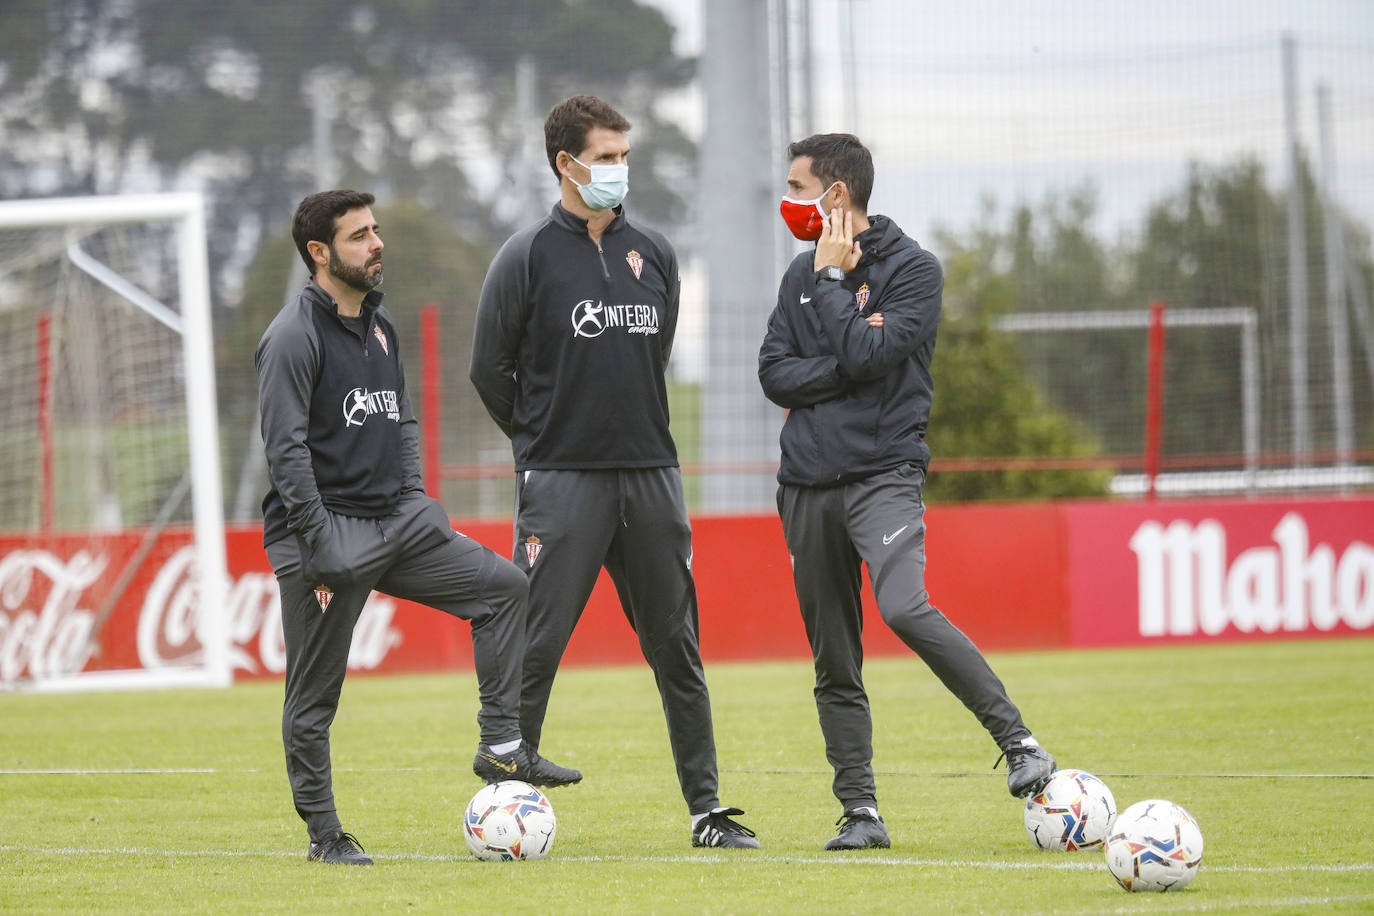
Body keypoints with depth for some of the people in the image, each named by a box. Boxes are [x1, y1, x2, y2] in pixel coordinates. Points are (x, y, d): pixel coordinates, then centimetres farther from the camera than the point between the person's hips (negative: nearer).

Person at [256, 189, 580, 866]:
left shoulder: (379, 326, 15)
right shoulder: (295, 335, -11)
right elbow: (286, 449, -17)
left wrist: (415, 501, 10)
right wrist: (320, 544, -21)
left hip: (394, 523, 8)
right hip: (327, 533, -8)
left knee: (502, 585, -1)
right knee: (314, 692, -2)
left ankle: (500, 746, 0)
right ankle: (324, 834, 6)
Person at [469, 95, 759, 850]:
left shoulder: (653, 255, 11)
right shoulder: (527, 258, -3)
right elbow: (490, 371, 1)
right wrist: (544, 441, 7)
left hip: (651, 475, 5)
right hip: (562, 483, -5)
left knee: (677, 651, 7)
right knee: (533, 650, -7)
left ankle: (706, 810, 13)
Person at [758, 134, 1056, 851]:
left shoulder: (912, 269, -3)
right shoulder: (802, 273, 15)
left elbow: (865, 355, -15)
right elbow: (774, 374, 6)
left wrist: (833, 280, -6)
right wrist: (842, 367, -9)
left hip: (884, 475, -6)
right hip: (807, 483, 6)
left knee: (904, 609, -28)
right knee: (834, 664, 4)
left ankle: (1019, 744, -20)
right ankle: (860, 812, 10)